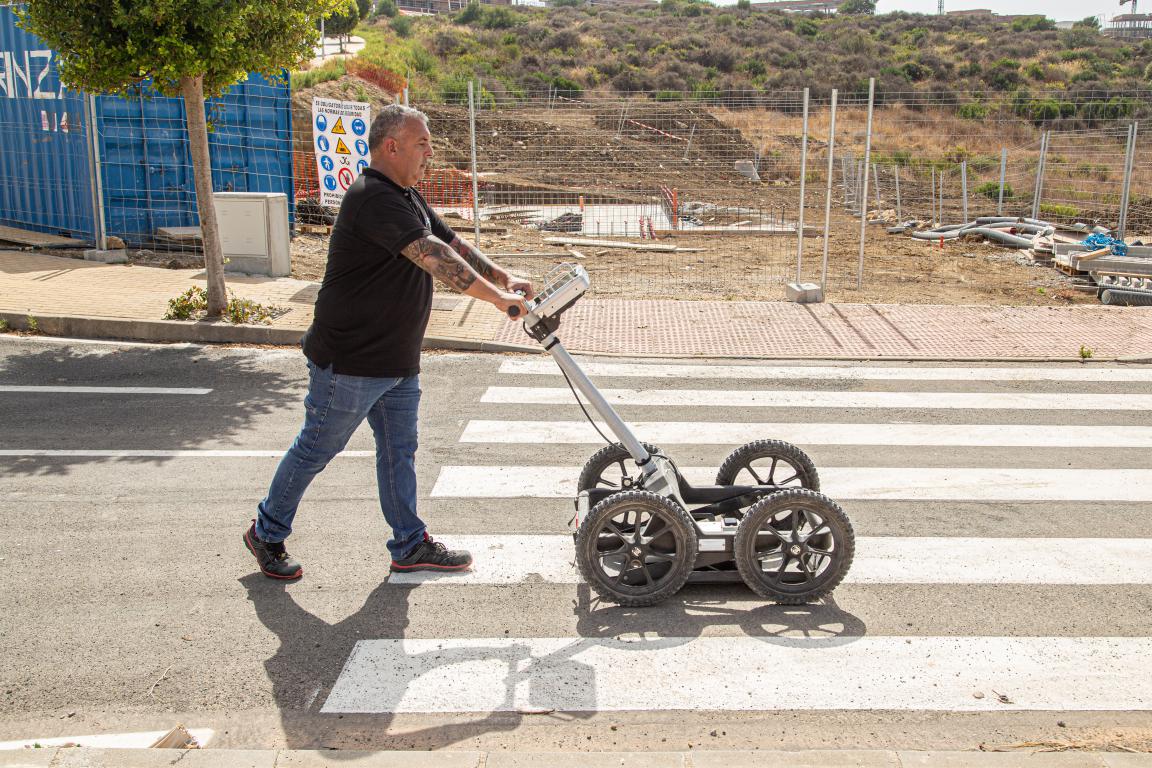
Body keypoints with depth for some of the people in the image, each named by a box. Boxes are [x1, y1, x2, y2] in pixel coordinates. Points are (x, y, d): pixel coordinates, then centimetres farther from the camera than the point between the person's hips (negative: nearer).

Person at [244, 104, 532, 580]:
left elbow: (453, 245, 12)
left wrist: (503, 279, -1)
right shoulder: (373, 198, -22)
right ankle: (266, 532, 25)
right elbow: (433, 258, -30)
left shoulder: (408, 199, 12)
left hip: (398, 362, 10)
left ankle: (410, 545, 25)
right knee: (315, 451, 6)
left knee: (399, 452, 14)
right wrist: (495, 297, -30)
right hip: (350, 362, -10)